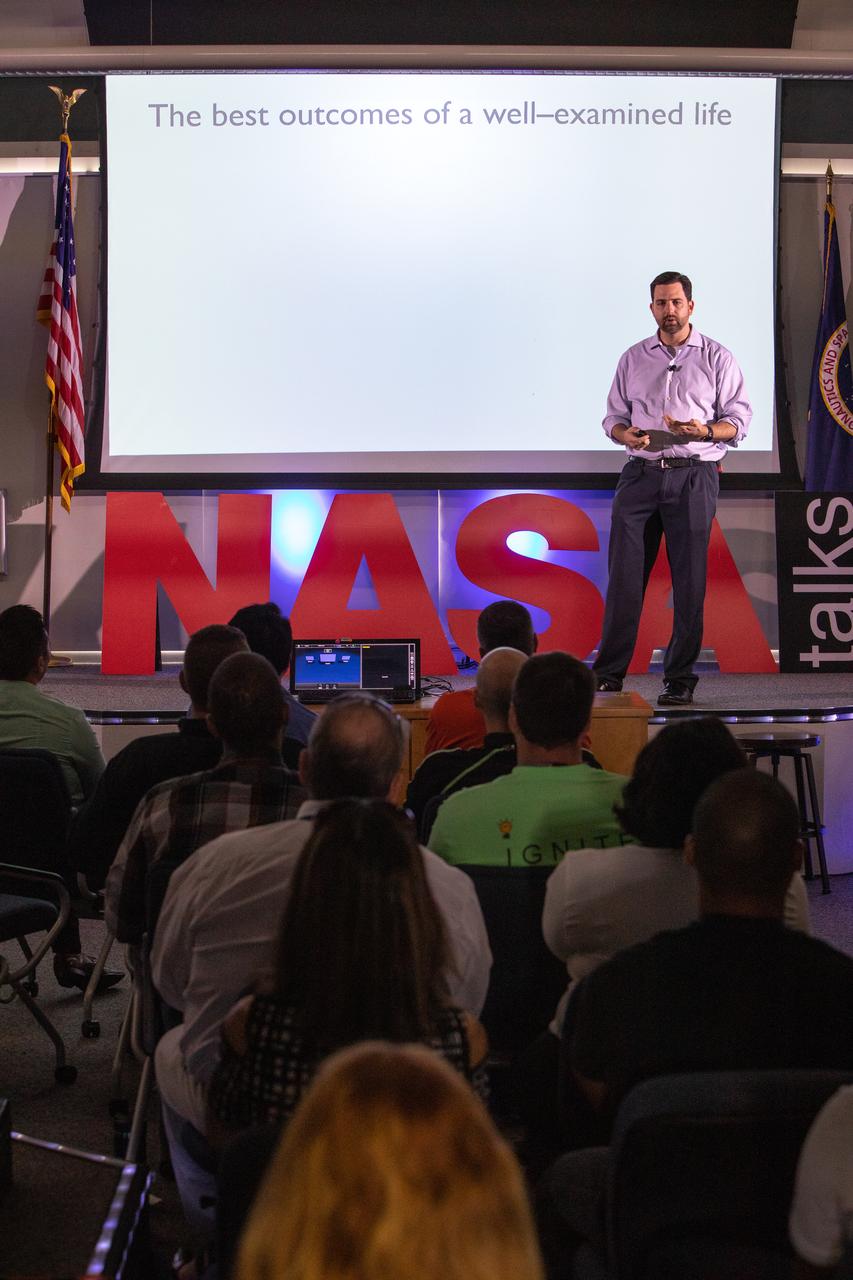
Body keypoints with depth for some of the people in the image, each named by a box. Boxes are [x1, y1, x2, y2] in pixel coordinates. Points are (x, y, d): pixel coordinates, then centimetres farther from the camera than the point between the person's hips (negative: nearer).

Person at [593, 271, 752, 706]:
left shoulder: (717, 358, 8)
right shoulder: (632, 359, 16)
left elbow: (739, 421, 5)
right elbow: (613, 417, 18)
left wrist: (703, 430, -15)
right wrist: (626, 433, -6)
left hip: (694, 476, -2)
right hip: (641, 473, 2)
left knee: (689, 579, -2)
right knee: (624, 573, -3)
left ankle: (680, 679, 4)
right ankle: (608, 674, 2)